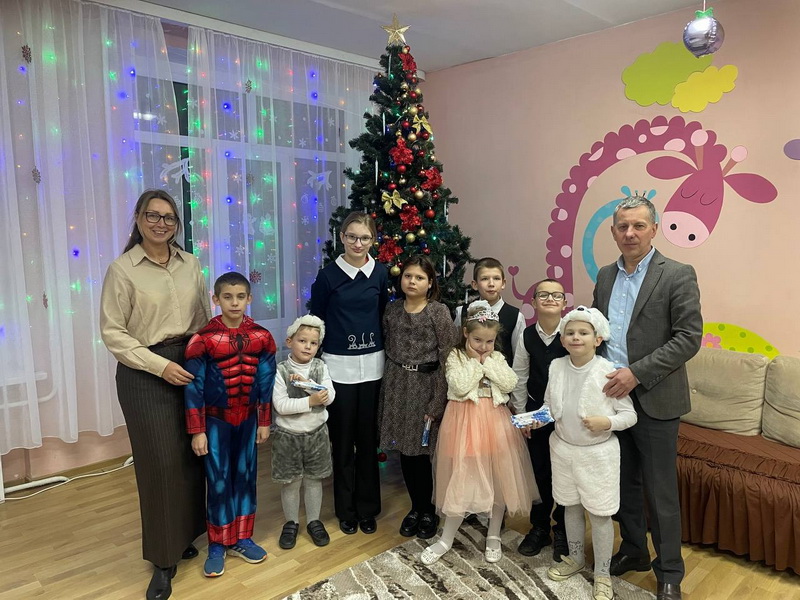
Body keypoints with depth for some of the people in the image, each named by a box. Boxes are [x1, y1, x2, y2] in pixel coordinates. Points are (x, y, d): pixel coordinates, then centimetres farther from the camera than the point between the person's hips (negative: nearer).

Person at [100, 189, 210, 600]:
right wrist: (160, 365, -14)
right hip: (145, 374, -4)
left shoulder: (190, 264, 6)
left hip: (191, 366, 4)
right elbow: (112, 333, -8)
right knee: (160, 463, 2)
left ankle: (186, 536, 31)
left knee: (192, 456, 9)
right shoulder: (122, 269, -6)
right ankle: (164, 558, 20)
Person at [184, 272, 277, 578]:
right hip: (216, 421, -3)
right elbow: (194, 388, -10)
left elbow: (266, 383, 2)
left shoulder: (261, 337, -4)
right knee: (219, 483, 6)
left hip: (248, 419, 3)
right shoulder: (203, 339, -13)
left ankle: (241, 539, 29)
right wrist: (197, 431, -9)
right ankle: (217, 545, 22)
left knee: (245, 478, 12)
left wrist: (264, 422, 3)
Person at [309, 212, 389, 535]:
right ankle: (346, 509, 25)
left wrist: (385, 354, 7)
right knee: (342, 438, 8)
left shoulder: (380, 273, 2)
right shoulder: (328, 275, -5)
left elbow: (385, 315, 10)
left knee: (368, 437, 10)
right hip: (338, 365, -2)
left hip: (372, 364, 2)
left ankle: (367, 507, 26)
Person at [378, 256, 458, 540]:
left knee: (420, 452, 2)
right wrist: (387, 391, 8)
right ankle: (416, 507, 30)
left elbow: (447, 359, -9)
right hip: (396, 384, 4)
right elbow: (388, 348, 12)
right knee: (404, 450, 10)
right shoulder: (392, 310, 5)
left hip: (425, 385, -4)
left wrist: (437, 402, -12)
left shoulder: (439, 312, -8)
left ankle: (427, 511, 24)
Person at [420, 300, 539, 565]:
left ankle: (493, 536, 30)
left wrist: (488, 362, -9)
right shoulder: (455, 357, -3)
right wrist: (476, 361, -11)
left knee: (498, 479, 10)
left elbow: (510, 384, -7)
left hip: (495, 422, 4)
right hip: (465, 422, -3)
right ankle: (446, 539, 18)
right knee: (462, 479, 1)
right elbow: (460, 387, -18)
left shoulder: (497, 358, 7)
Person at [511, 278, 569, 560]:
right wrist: (520, 414, 4)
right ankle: (539, 527, 30)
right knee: (539, 470, 12)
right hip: (536, 412, 2)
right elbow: (519, 378, 3)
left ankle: (563, 531, 29)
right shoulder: (527, 336, -5)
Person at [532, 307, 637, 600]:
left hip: (598, 452, -4)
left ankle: (602, 573, 28)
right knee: (570, 506, 20)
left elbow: (629, 414, -11)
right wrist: (536, 419, -8)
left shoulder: (609, 372, -17)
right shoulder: (556, 367, -4)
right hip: (563, 448, 4)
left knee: (599, 514, 8)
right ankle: (575, 557, 43)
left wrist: (607, 422, -28)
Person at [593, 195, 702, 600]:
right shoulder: (605, 276, 8)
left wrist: (636, 373, -20)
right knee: (623, 483, 17)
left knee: (661, 491, 7)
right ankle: (633, 550, 36)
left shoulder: (678, 275, -9)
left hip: (654, 400, -5)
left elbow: (689, 338, -14)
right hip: (611, 396, 5)